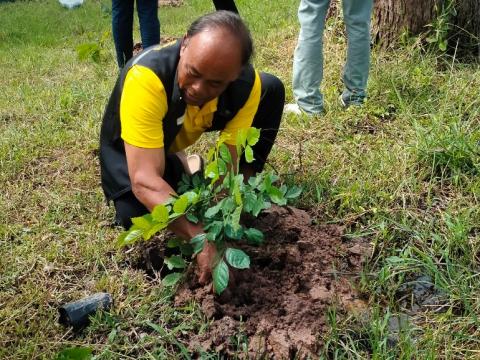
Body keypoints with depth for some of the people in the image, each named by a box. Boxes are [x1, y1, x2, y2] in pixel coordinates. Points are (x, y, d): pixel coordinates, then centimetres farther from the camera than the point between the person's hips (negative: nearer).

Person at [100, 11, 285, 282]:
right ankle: (177, 170, 3)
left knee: (272, 88, -10)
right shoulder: (146, 78, -43)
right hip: (131, 141, -3)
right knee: (135, 216, -31)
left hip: (184, 132, 4)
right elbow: (144, 180, -47)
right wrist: (201, 238, -57)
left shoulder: (247, 84, -30)